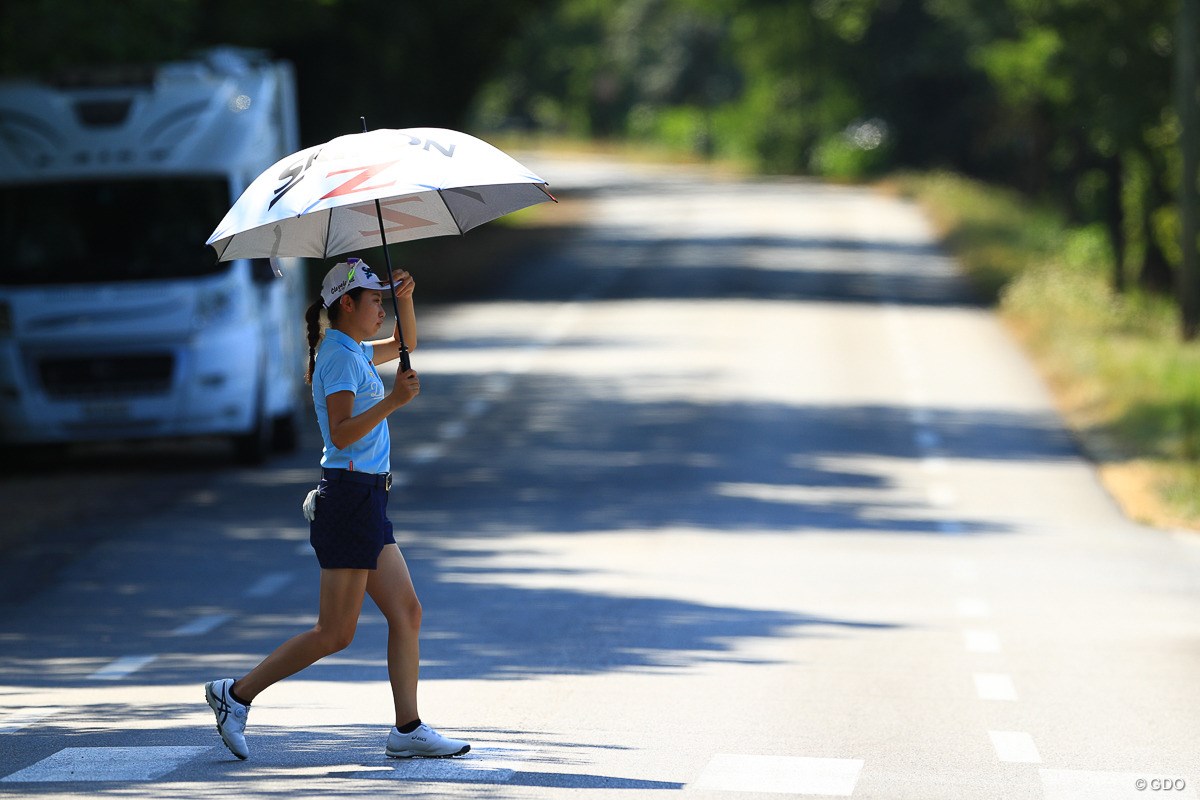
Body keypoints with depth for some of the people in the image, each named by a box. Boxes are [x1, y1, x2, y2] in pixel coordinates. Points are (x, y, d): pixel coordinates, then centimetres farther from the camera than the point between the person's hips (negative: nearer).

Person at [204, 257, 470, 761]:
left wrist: (405, 298, 18)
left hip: (367, 502, 10)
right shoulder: (340, 357, -13)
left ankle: (408, 730, 6)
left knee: (407, 613, 6)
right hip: (349, 497, -10)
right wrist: (391, 401, -31)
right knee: (334, 634, -6)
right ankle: (236, 695, 0)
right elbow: (341, 434, -23)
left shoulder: (353, 353, 16)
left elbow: (405, 343, 35)